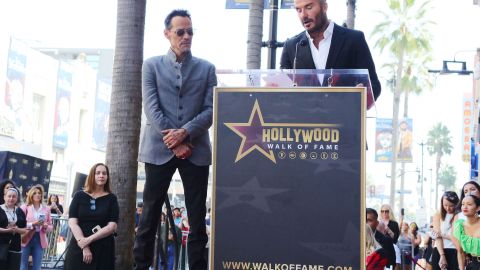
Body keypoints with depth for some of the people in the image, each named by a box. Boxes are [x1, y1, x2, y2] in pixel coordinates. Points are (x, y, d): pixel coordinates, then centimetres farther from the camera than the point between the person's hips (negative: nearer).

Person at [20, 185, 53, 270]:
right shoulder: (25, 207, 2)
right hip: (26, 239, -2)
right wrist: (32, 224, -18)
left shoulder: (46, 209, 10)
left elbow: (51, 226, 11)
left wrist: (46, 226, -11)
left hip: (40, 240, 3)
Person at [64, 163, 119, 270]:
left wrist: (89, 239, -15)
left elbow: (112, 226, -4)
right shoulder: (79, 196, 6)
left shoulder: (111, 198, 6)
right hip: (78, 247, 0)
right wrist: (84, 246, -14)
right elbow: (72, 222, -3)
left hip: (103, 250, 0)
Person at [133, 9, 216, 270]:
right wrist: (173, 142, -12)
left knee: (197, 217, 1)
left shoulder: (206, 68, 11)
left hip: (196, 149, 1)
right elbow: (151, 108, -2)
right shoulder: (152, 65, 8)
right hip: (159, 148, -1)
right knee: (150, 214, 1)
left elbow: (210, 110, 2)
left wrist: (185, 133, -14)